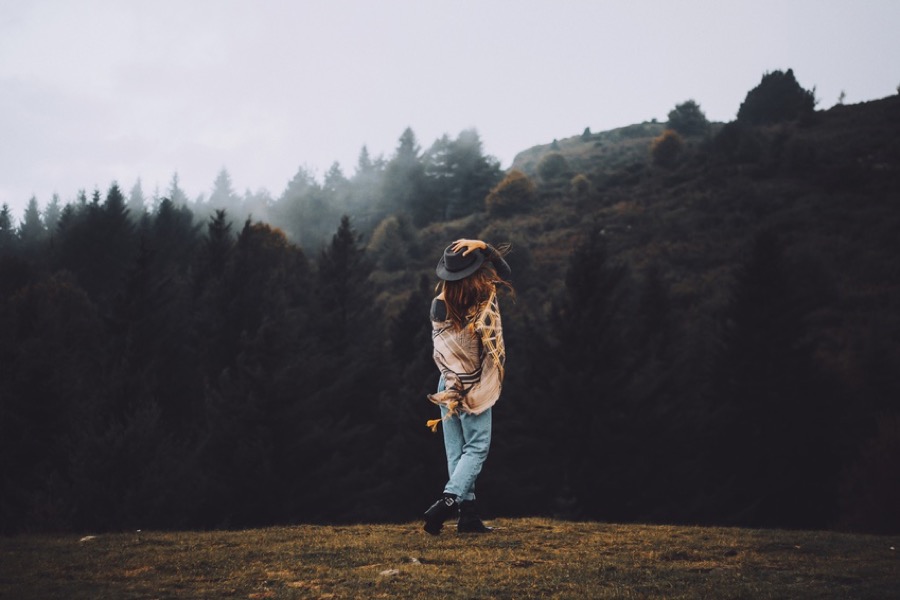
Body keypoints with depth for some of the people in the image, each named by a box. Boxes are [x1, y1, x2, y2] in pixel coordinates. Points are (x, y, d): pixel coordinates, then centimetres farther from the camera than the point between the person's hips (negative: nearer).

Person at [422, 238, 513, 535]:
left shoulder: (439, 305, -9)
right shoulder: (485, 298, -14)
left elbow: (438, 344, 1)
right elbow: (505, 272, 3)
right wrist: (486, 249, -8)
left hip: (449, 385, 4)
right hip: (475, 387, -4)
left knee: (456, 450, 8)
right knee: (477, 448, 2)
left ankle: (467, 512, 8)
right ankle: (448, 500, -17)